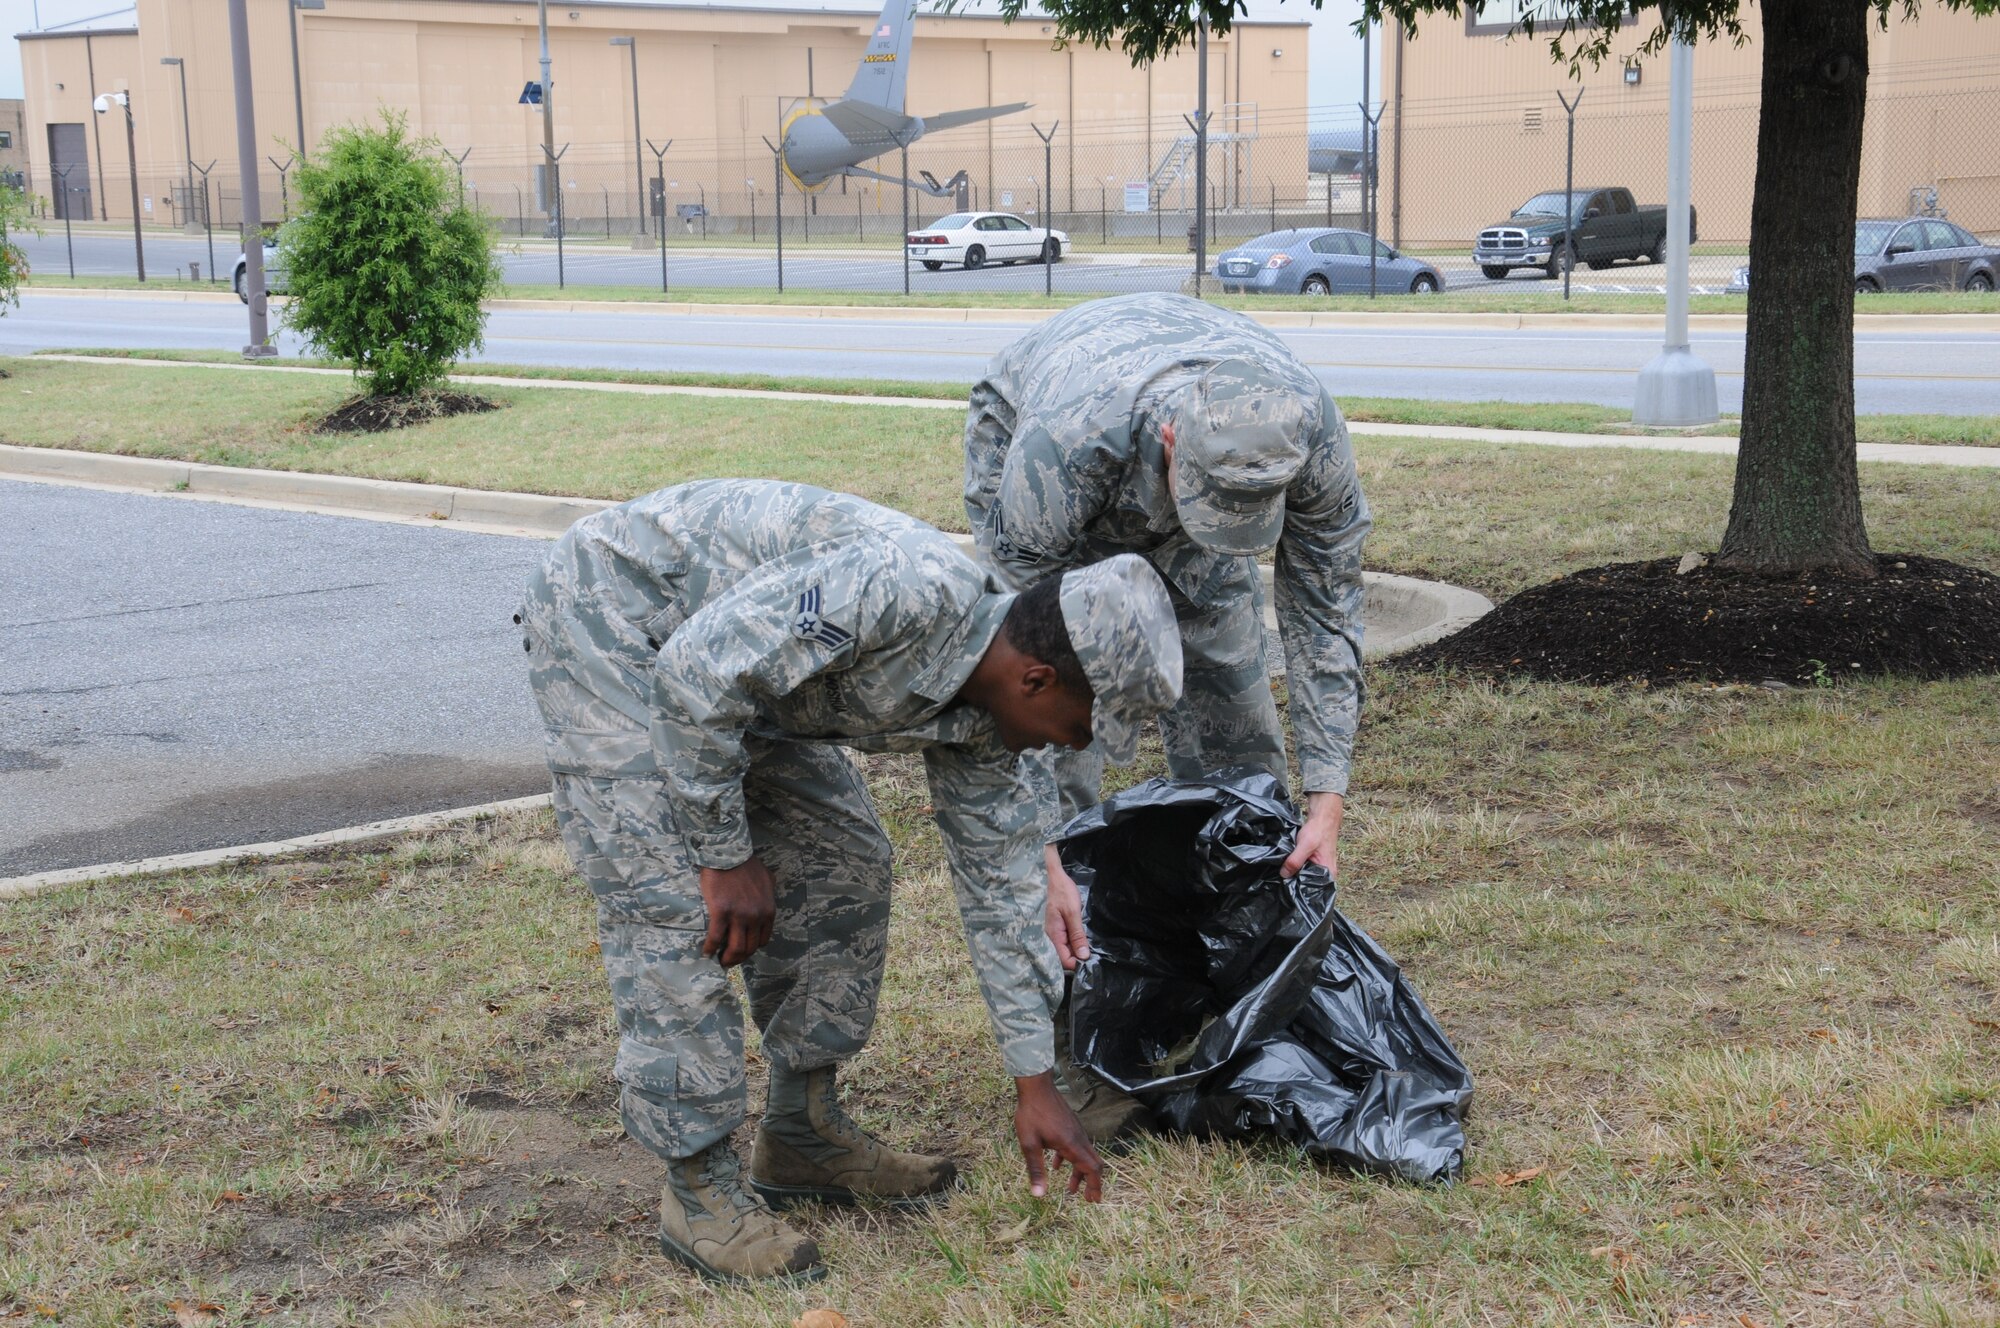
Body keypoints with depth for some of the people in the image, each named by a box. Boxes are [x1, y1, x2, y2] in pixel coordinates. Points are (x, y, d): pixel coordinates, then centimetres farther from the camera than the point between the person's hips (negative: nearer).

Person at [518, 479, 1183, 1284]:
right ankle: (701, 1188, -3)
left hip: (728, 661, 9)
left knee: (843, 864, 6)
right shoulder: (908, 589, -34)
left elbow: (997, 888, 4)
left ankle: (802, 1135, 18)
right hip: (609, 609, -9)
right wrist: (728, 855, -22)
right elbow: (698, 669, -32)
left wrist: (1036, 1086, 7)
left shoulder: (975, 715, -5)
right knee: (672, 899, -14)